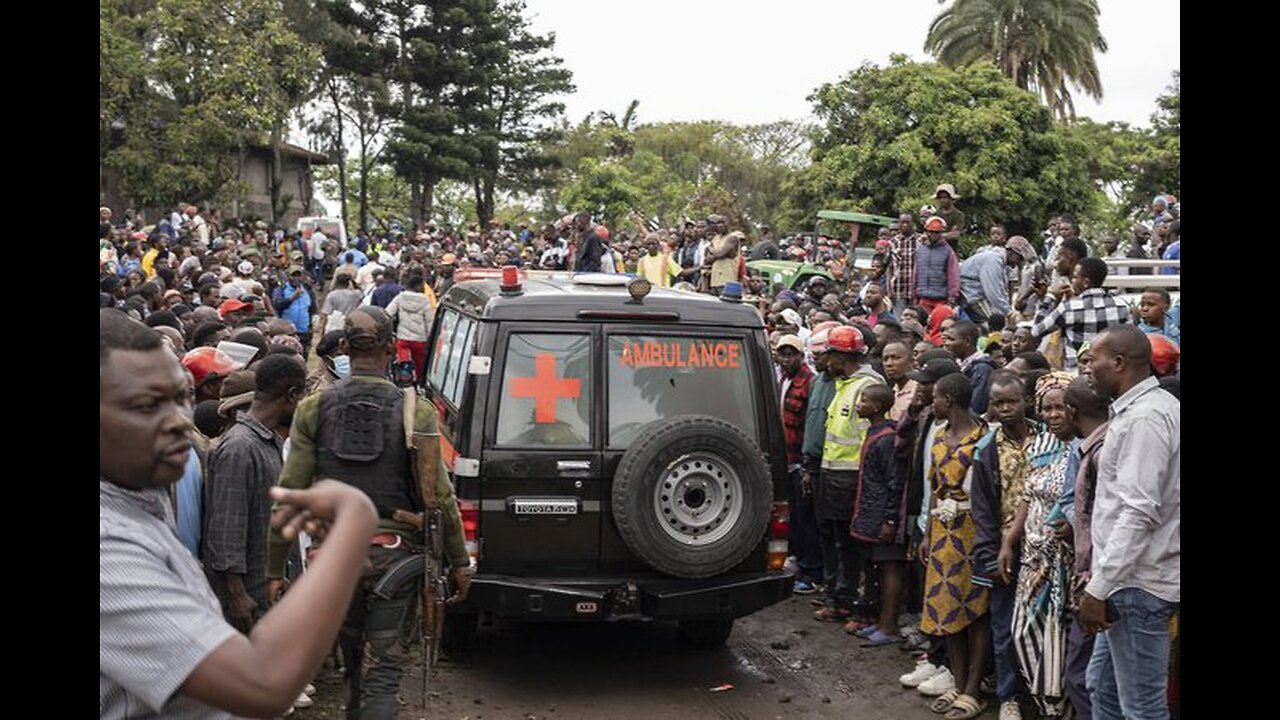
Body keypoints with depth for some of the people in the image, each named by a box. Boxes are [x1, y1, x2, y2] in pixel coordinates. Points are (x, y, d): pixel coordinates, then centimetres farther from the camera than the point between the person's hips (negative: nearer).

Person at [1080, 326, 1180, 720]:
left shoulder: (1144, 418, -19)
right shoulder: (1141, 409, 13)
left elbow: (1140, 513, -25)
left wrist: (1099, 587, -22)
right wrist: (1100, 576, 20)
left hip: (1136, 584, -10)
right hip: (1128, 577, 10)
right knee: (1102, 688, 19)